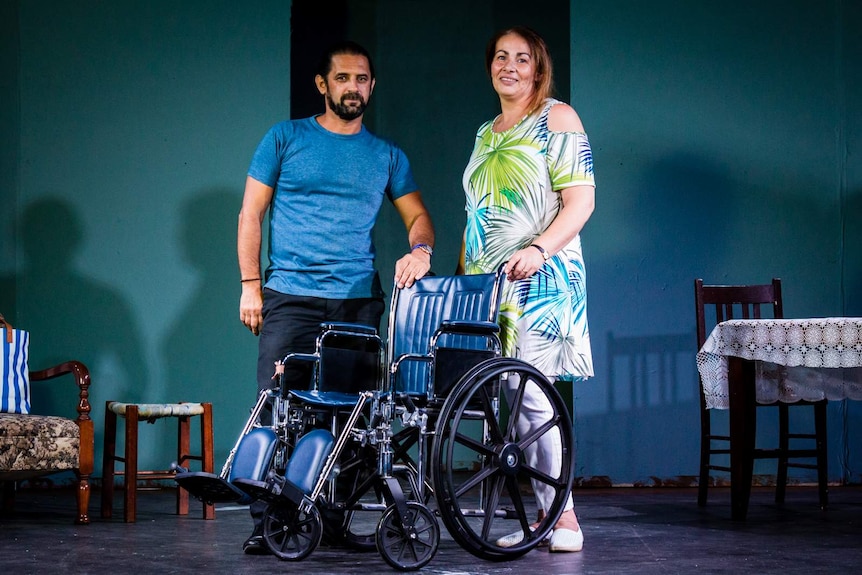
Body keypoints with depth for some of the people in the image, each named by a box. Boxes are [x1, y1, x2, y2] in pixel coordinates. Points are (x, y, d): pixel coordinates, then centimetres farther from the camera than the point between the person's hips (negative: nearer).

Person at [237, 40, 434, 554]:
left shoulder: (387, 155, 13)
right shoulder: (286, 139, 7)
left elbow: (418, 215, 13)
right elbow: (252, 213, 7)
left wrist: (420, 250, -10)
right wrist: (250, 284, 0)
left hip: (359, 300, 2)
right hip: (290, 296, -2)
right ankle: (267, 521, -5)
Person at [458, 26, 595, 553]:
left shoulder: (557, 118, 0)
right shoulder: (487, 134, 22)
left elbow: (581, 200, -9)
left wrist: (538, 248, -23)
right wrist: (463, 272, 19)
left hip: (541, 279, -7)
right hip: (489, 284, 7)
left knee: (529, 393, -14)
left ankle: (563, 518, -9)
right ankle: (548, 515, 4)